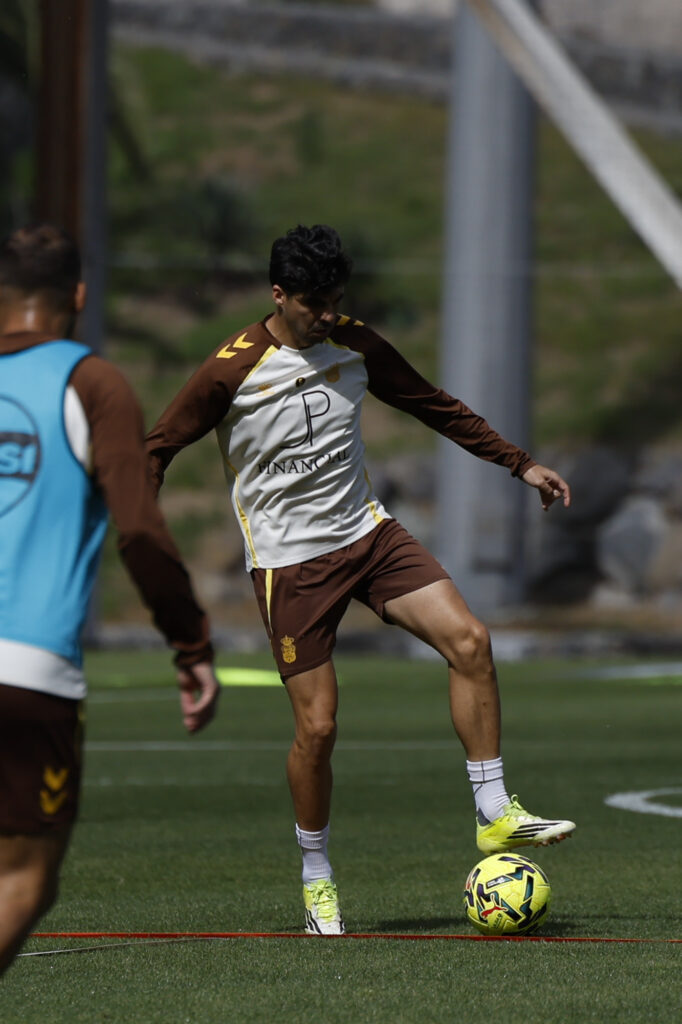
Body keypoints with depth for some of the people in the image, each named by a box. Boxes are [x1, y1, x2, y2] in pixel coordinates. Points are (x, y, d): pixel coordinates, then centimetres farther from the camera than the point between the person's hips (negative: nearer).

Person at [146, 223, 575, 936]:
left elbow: (433, 406, 15)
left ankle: (494, 814, -6)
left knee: (468, 640, -14)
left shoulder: (355, 346, 2)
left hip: (365, 531, 5)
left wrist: (519, 464, 14)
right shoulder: (231, 370, -12)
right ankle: (317, 879, 13)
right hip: (289, 558, -5)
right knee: (316, 726, -8)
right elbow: (157, 448, -5)